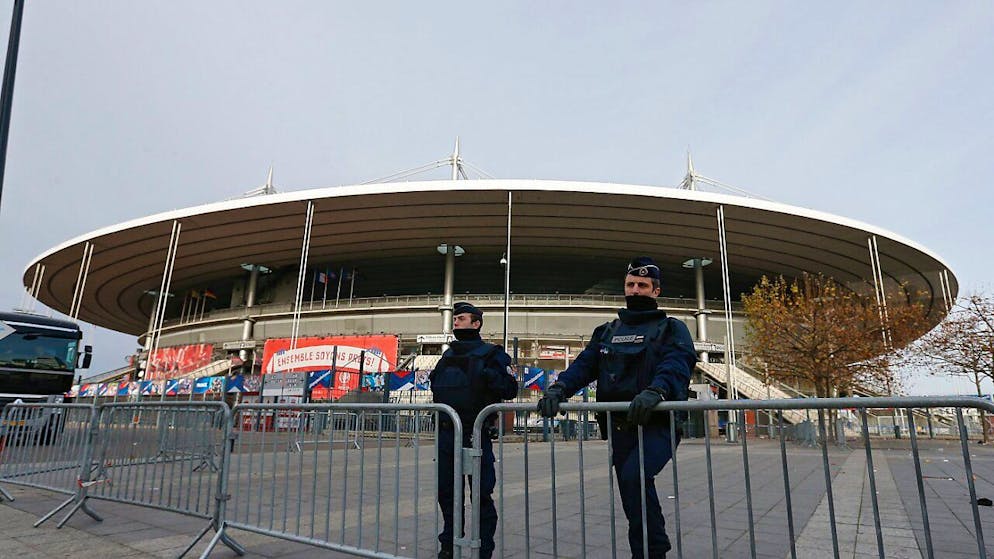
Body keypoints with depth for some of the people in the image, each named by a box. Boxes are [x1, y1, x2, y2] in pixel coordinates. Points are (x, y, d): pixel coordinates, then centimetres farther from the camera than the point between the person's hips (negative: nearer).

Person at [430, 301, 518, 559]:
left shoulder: (492, 354, -1)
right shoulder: (448, 355, 18)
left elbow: (510, 388, -7)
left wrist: (489, 376, -22)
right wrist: (433, 378, 8)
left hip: (476, 434, -6)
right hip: (446, 433, 6)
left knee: (481, 494, 0)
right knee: (447, 492, 14)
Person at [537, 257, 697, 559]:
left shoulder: (672, 329, 4)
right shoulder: (606, 332, 18)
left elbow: (676, 364, -15)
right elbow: (583, 365, 5)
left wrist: (654, 391, -37)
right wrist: (559, 388, -16)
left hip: (658, 424, -5)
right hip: (619, 427, 5)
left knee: (634, 475, -28)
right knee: (633, 499, 10)